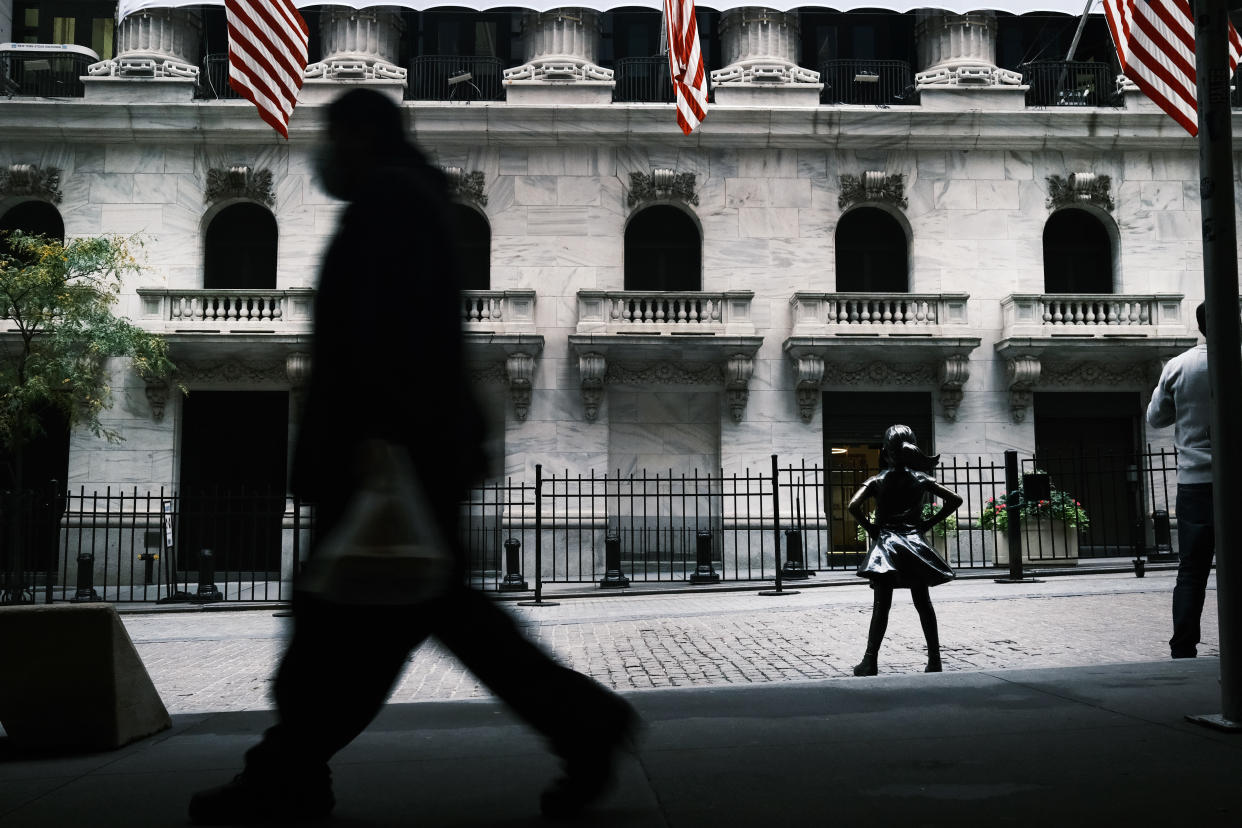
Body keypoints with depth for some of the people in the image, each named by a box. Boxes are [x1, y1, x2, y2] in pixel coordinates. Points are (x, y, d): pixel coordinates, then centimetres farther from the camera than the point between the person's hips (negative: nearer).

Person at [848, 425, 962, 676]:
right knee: (923, 604, 9)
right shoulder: (921, 479, 5)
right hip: (915, 543, 2)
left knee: (881, 606, -2)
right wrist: (929, 522, 6)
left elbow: (854, 506, -14)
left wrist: (870, 527, -1)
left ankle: (870, 660, -8)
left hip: (885, 544, -2)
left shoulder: (877, 481, 0)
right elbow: (955, 500, 2)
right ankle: (934, 659, 12)